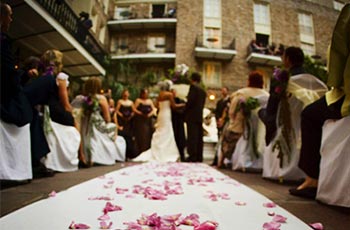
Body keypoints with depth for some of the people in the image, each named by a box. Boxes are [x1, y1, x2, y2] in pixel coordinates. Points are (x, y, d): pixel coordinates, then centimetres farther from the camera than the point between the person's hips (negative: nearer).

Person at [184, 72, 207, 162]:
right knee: (199, 137, 9)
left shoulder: (193, 86, -5)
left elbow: (190, 100, -16)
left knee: (192, 137, -9)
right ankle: (199, 157, 13)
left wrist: (185, 109, -3)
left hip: (192, 116, -8)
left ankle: (192, 157, -9)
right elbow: (202, 104, 17)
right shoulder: (203, 91, 19)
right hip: (200, 116, 8)